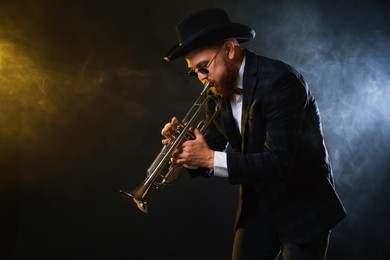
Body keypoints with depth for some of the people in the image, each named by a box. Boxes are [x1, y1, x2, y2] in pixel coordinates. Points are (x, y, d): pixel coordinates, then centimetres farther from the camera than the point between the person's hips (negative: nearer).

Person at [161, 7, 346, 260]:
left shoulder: (280, 80, -23)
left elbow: (278, 162, -29)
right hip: (257, 206, 6)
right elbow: (213, 148, 5)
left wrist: (211, 158, -28)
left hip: (303, 207, -6)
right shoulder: (220, 89, -1)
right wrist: (186, 147, -17)